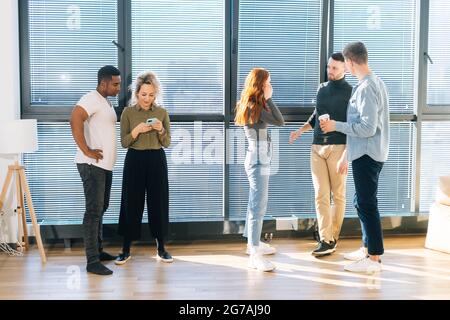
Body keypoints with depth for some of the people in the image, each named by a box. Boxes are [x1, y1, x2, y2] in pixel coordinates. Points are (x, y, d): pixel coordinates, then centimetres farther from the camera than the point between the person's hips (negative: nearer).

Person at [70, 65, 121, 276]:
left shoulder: (106, 102, 16)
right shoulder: (91, 99, -14)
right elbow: (75, 120, -30)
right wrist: (86, 150, -27)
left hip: (105, 165, 10)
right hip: (92, 165, -10)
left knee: (101, 208, 17)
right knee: (94, 211, -8)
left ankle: (98, 250, 29)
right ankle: (92, 262, -5)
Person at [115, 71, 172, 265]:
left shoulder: (162, 113, 4)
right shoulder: (128, 112, 1)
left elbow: (167, 143, 4)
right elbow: (124, 142, -2)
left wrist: (161, 130, -16)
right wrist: (137, 130, -19)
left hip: (157, 161, 1)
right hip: (134, 160, -1)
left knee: (158, 202, 4)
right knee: (131, 203, 1)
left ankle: (161, 249, 17)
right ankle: (126, 250, 12)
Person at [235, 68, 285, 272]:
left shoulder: (255, 106, 13)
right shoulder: (253, 107, -16)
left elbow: (276, 120, 9)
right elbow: (279, 121, -21)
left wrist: (266, 100, 5)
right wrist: (268, 98, -15)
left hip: (259, 158, 11)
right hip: (258, 160, -11)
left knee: (256, 203, 19)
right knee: (259, 205, -12)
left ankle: (253, 243, 32)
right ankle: (255, 256, -12)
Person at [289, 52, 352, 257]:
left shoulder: (350, 92, -3)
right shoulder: (322, 88, 13)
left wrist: (346, 156, -14)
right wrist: (301, 130, 9)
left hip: (338, 148, -5)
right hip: (317, 147, 5)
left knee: (338, 194, 5)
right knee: (320, 195, -1)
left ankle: (333, 238, 15)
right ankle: (325, 240, -1)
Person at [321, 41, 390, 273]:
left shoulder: (366, 88, -19)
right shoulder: (375, 82, 12)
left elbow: (368, 128, -23)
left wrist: (337, 126, -14)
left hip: (367, 155, -10)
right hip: (366, 153, 10)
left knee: (367, 204, -6)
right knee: (362, 202, 18)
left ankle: (374, 258, -1)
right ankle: (367, 247, 28)